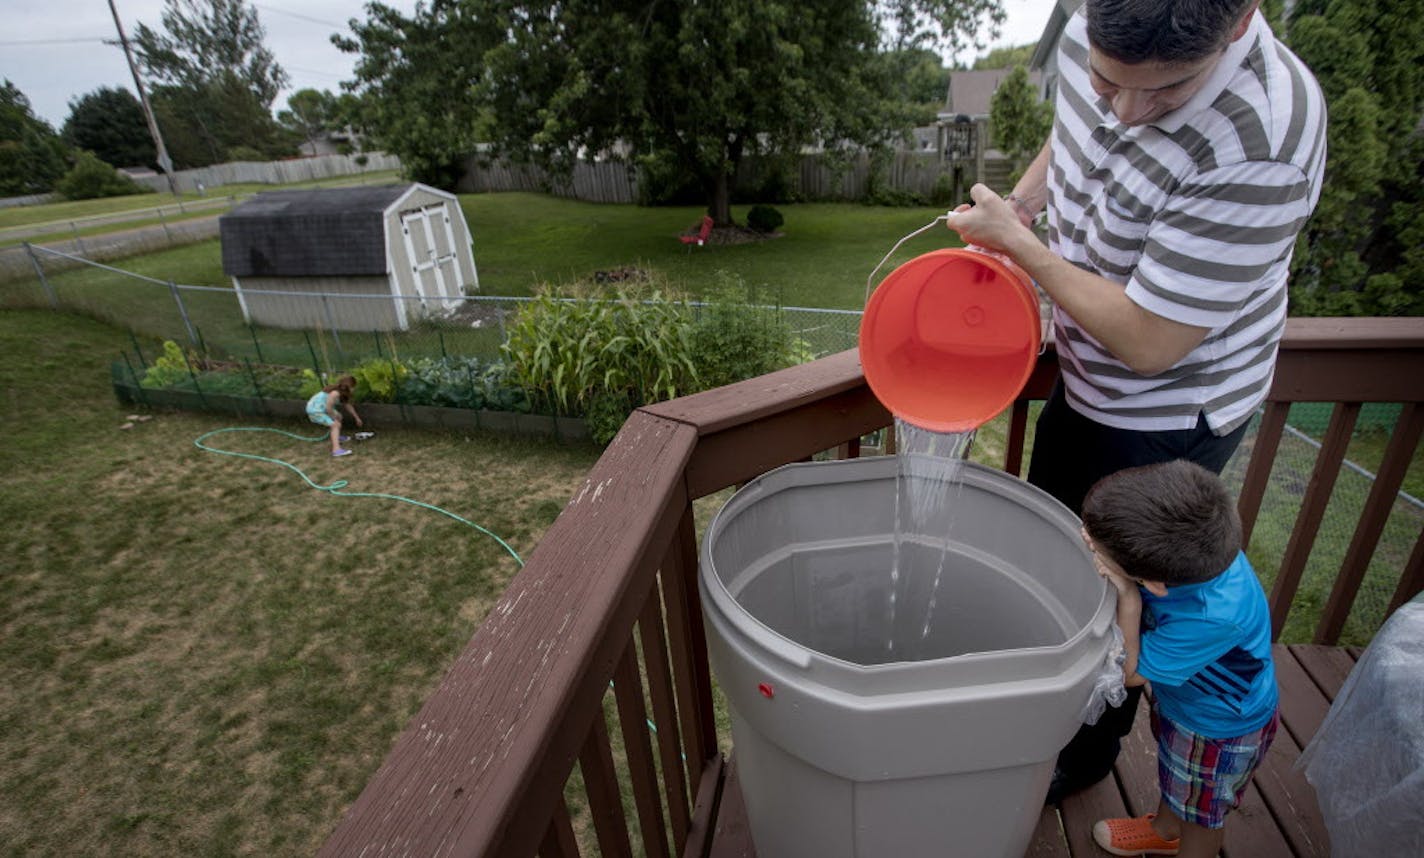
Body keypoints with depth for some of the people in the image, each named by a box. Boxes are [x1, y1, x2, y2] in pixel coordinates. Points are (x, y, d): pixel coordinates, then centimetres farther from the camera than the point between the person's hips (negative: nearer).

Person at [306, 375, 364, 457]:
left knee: (339, 417, 28)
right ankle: (336, 449, -35)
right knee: (336, 425, -21)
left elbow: (347, 405, 17)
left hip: (321, 407, 11)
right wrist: (334, 419, -12)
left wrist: (357, 418, 25)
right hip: (315, 410, -11)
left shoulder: (342, 393, 3)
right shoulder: (335, 393, -29)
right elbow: (328, 408, -29)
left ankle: (336, 437, 49)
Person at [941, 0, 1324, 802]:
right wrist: (1009, 210, -5)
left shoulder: (1258, 149, -35)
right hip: (1084, 378, 8)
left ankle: (1087, 754, 44)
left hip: (1165, 419, -8)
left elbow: (1146, 344, -30)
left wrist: (1018, 242, -22)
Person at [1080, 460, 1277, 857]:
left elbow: (1130, 671, -29)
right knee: (1174, 775, 34)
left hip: (1222, 725, -7)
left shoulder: (1212, 618, -47)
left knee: (1201, 812, 23)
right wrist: (1102, 547, -32)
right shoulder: (1186, 540, -32)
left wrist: (1127, 599, -40)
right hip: (1178, 692, 7)